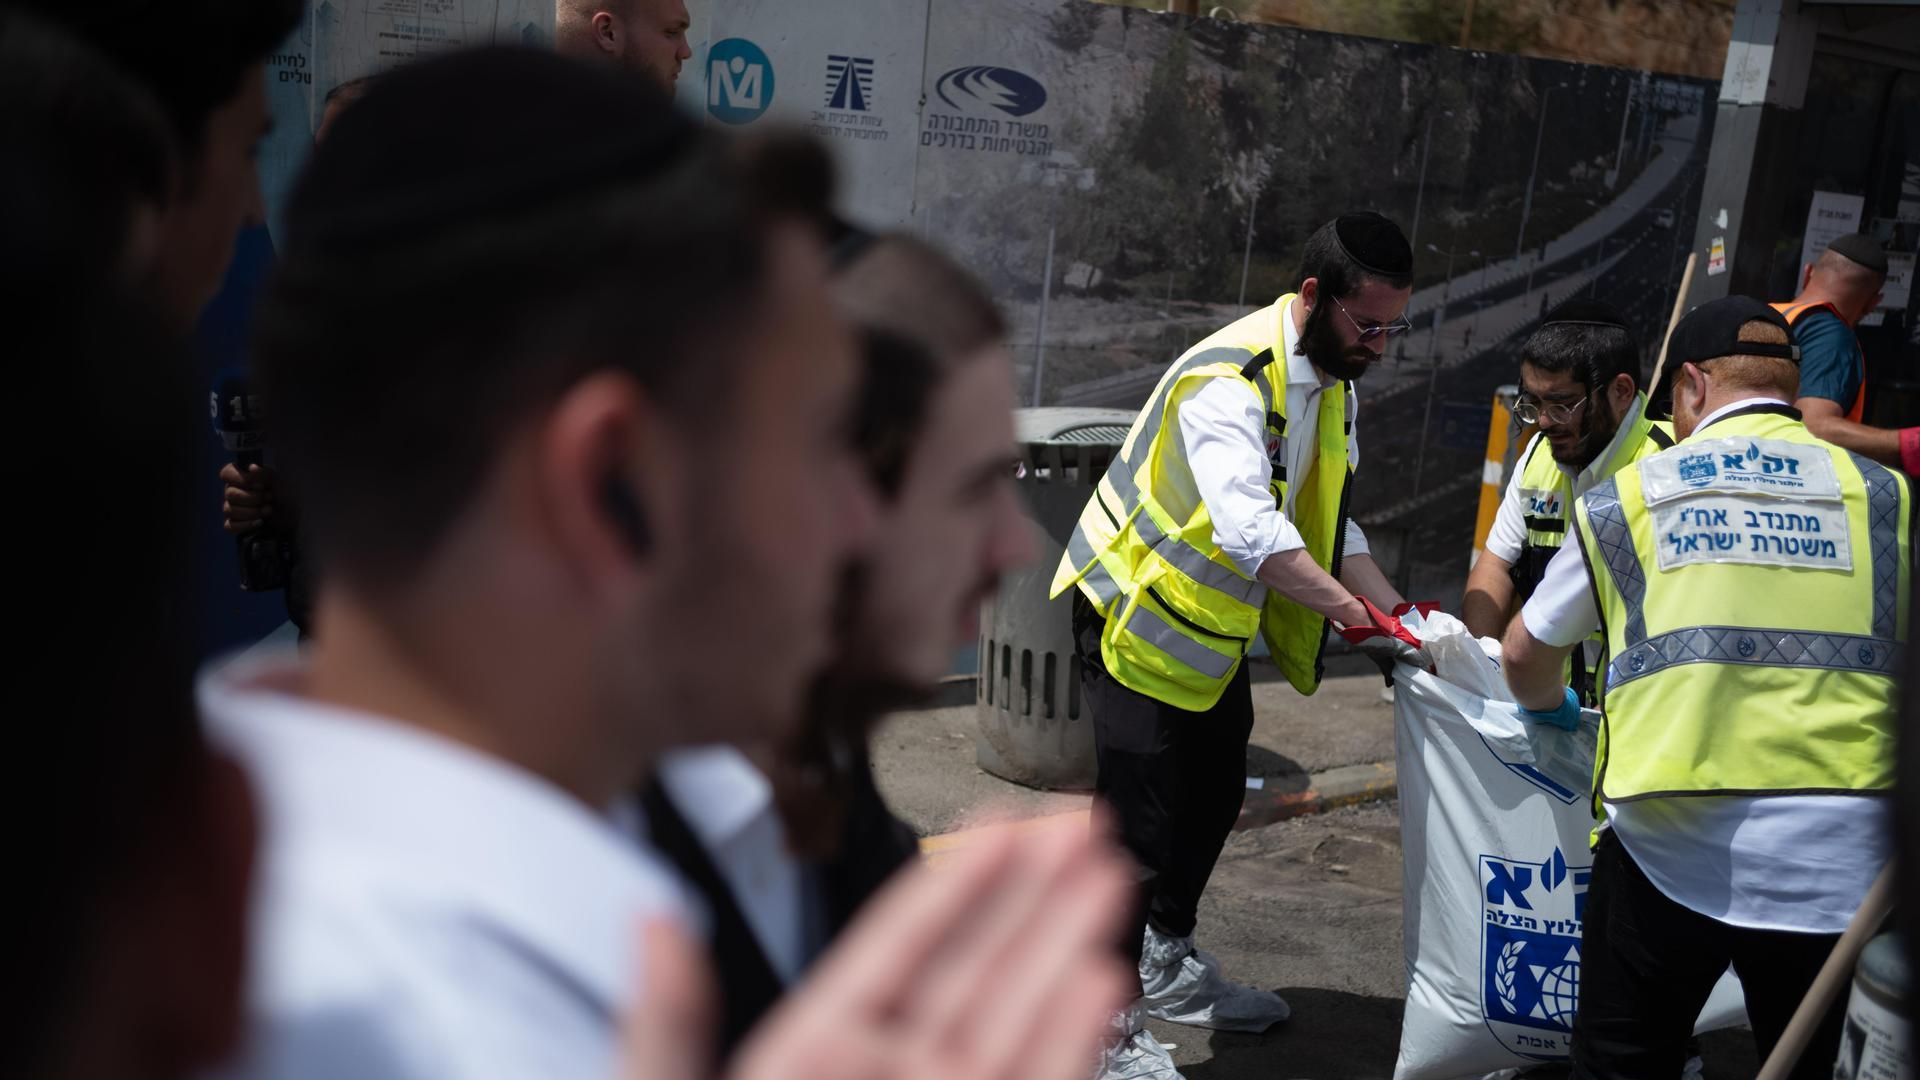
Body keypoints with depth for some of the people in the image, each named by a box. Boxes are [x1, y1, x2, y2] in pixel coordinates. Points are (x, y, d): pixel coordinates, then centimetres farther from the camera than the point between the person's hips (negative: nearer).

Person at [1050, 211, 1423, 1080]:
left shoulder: (1333, 380, 2)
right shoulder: (1231, 380, -29)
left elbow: (1330, 524, 3)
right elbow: (1252, 531, -41)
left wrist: (1400, 616, -8)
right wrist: (1357, 615, -44)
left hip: (1213, 620, 9)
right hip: (1138, 614, -9)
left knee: (1214, 791, 18)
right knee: (1140, 820, -8)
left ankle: (1167, 966, 37)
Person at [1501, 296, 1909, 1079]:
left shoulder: (1627, 495, 8)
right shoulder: (1882, 495, 7)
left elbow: (1525, 656, 21)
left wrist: (1554, 710, 43)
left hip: (1671, 848, -1)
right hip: (1841, 859, 1)